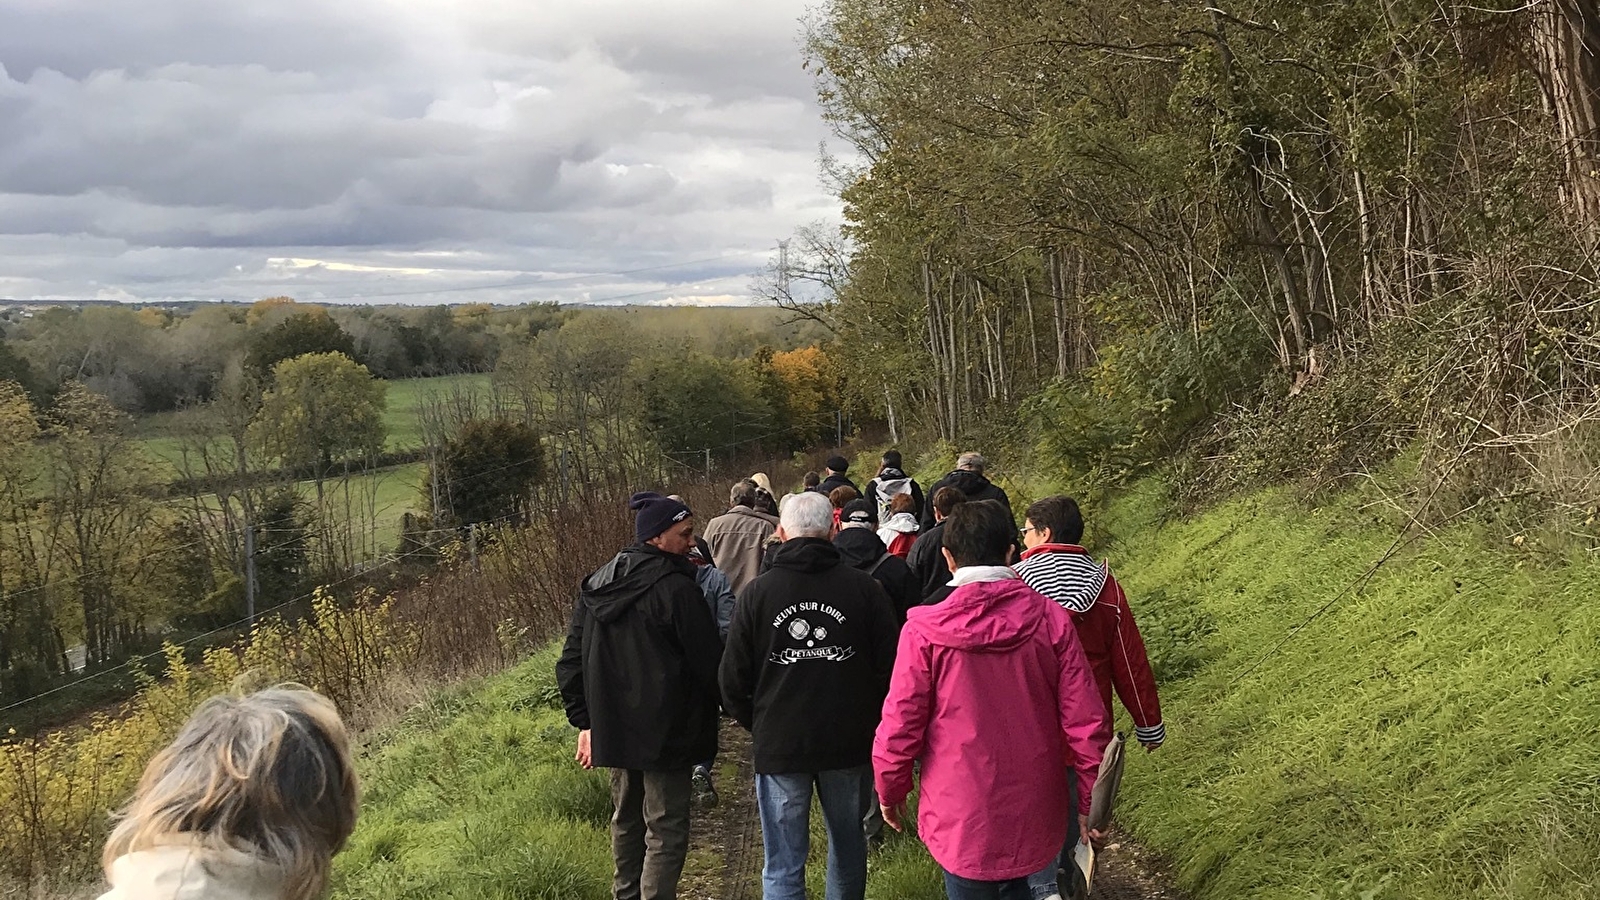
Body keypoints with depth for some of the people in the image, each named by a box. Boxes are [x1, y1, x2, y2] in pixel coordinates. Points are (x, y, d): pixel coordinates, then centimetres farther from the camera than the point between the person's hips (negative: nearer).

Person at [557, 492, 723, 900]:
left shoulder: (596, 585, 6)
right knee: (666, 830, 0)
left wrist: (586, 721, 15)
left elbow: (571, 663, 10)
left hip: (612, 729, 7)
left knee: (626, 820, 23)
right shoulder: (676, 588, -18)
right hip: (665, 733, -7)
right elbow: (709, 662, -15)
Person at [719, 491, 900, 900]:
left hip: (779, 744, -1)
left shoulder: (757, 592, -6)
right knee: (847, 849, 21)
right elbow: (890, 667, -2)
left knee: (783, 866, 5)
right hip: (850, 743, 1)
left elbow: (733, 681, -2)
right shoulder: (863, 588, -6)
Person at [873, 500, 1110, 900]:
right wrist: (1092, 803, 6)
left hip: (961, 820, -2)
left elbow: (900, 726, -9)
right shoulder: (1050, 620, -8)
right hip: (1035, 818, 2)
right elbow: (1086, 722, -6)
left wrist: (891, 792, 9)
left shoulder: (924, 631, -14)